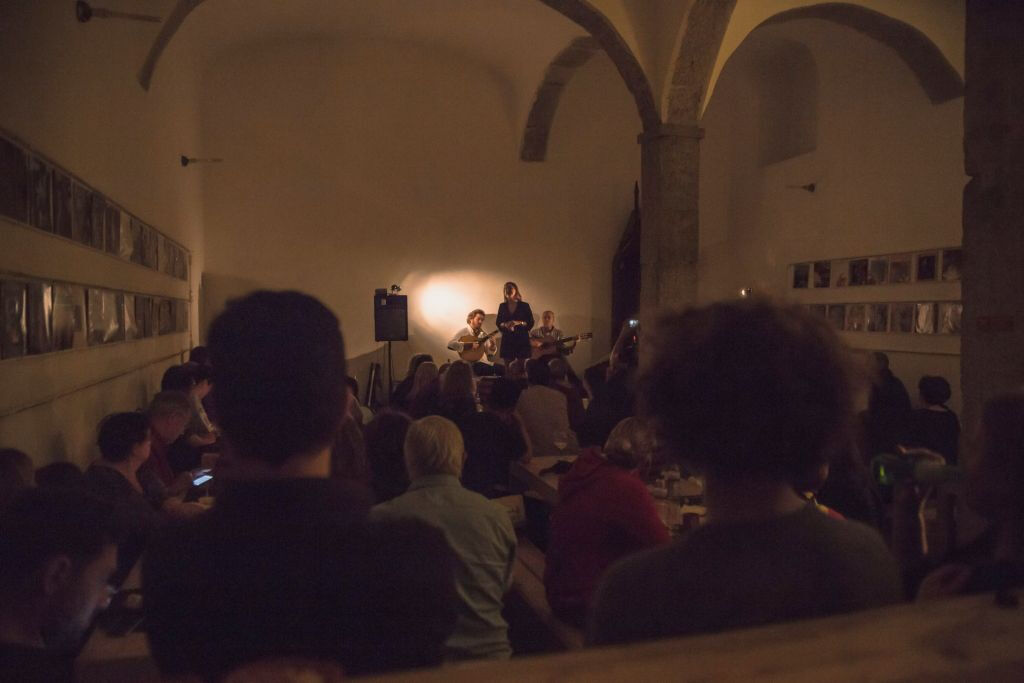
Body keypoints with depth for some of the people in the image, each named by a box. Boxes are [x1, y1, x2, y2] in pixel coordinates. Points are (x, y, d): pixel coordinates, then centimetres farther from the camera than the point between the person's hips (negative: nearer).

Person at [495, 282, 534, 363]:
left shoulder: (524, 306, 2)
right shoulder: (502, 306, 10)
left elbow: (531, 323, 0)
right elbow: (498, 322, 10)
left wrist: (519, 323, -16)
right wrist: (505, 325, -12)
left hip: (522, 339, -2)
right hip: (507, 339, 2)